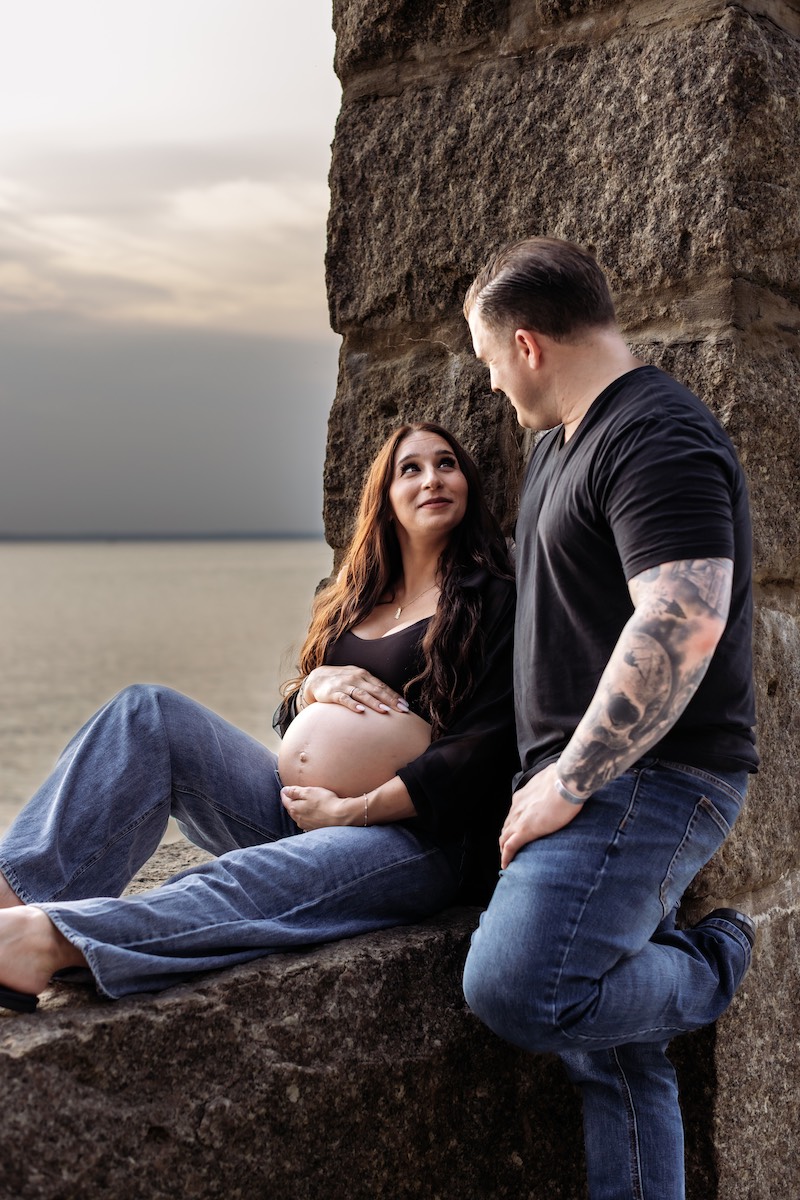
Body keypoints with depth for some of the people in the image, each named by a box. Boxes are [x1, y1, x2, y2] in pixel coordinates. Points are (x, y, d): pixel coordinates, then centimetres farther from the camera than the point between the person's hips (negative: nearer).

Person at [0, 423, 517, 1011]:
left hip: (410, 833, -6)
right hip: (292, 809, 7)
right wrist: (316, 684, -2)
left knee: (255, 882, -37)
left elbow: (482, 747, -11)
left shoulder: (492, 599, 0)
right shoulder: (357, 597, 20)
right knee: (148, 713, -11)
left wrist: (351, 812, -13)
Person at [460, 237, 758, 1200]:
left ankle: (715, 967, 2)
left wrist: (568, 782, -22)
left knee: (515, 989, -22)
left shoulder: (657, 438, -14)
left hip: (648, 782, -9)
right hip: (597, 781, 9)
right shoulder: (562, 442, 19)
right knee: (614, 1054, 8)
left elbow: (682, 624, -26)